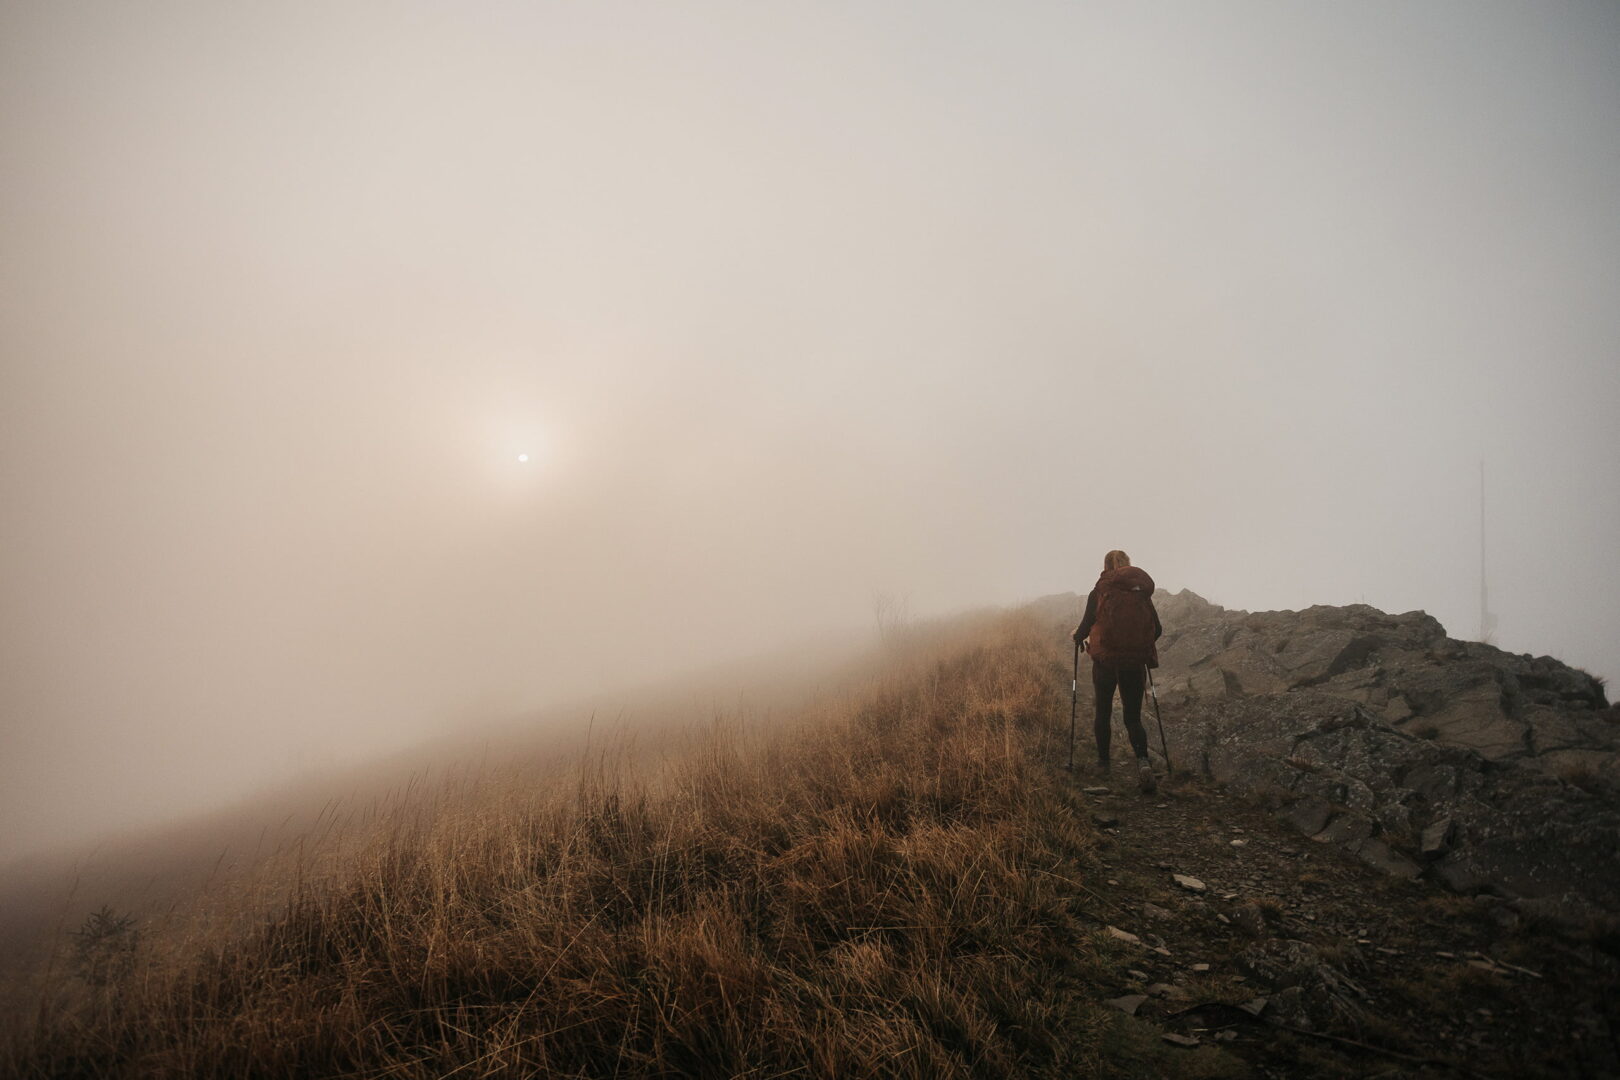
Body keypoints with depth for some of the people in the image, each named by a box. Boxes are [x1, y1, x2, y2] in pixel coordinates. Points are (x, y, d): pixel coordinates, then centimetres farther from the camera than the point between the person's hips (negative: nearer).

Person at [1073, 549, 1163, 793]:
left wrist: (1077, 636, 18)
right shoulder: (1142, 593, 4)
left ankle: (1103, 761, 27)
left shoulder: (1098, 593, -5)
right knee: (1133, 717, 8)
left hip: (1105, 660, -2)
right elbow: (1157, 629, 8)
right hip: (1135, 662, 2)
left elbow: (1086, 626, -6)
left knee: (1103, 711, 17)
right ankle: (1143, 760, -15)